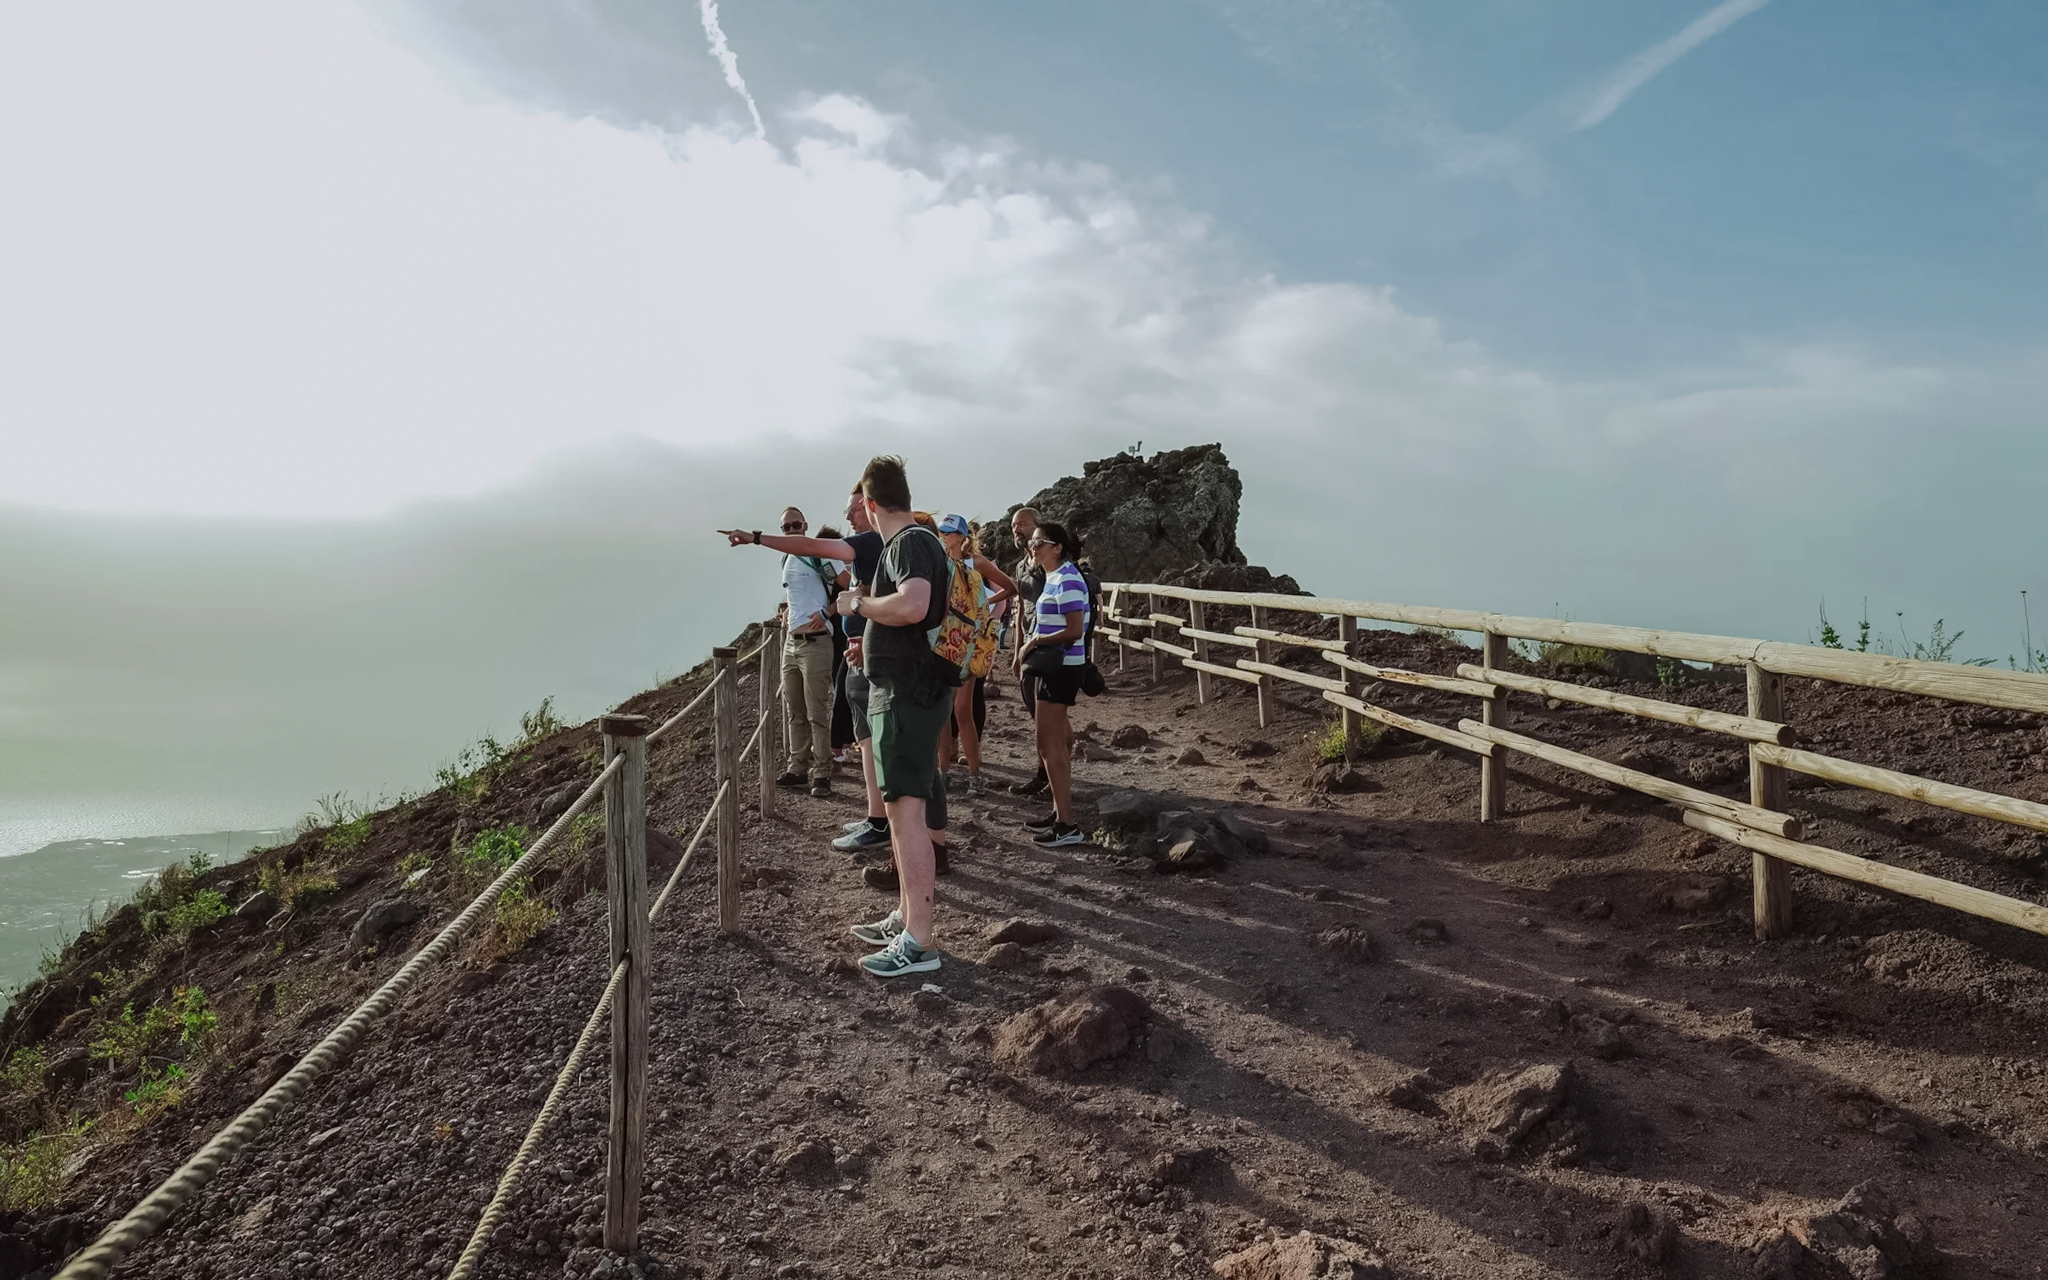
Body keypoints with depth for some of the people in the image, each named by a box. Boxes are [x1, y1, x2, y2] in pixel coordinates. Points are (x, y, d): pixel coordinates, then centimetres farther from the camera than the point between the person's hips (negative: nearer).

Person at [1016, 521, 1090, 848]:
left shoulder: (1067, 581, -17)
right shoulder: (1054, 578, 14)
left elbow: (1074, 631, -23)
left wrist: (1034, 643, -15)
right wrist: (1030, 647, 9)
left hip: (1061, 669, -10)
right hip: (1051, 668, 10)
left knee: (1049, 746, -7)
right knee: (1055, 744, 15)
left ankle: (1067, 825, -4)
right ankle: (1059, 814, 24)